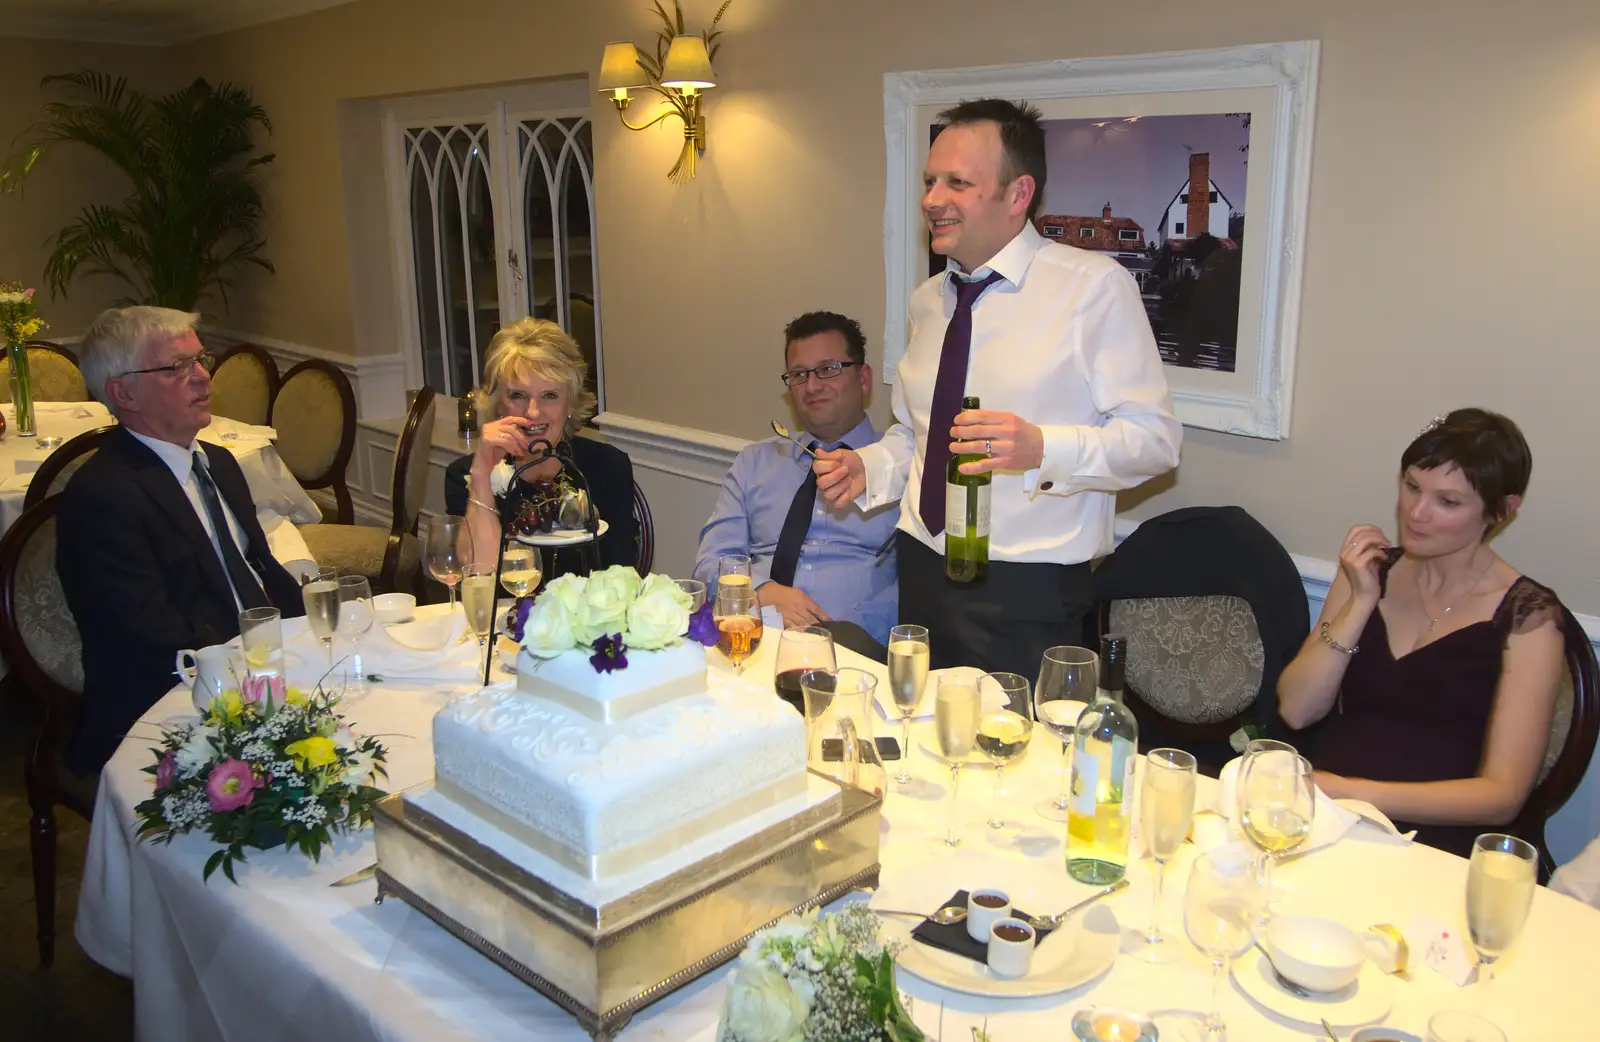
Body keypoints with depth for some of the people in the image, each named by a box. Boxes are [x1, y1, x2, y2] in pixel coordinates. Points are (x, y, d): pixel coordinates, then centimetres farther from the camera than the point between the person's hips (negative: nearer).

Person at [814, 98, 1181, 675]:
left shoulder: (1096, 287, -9)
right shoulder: (927, 301, 11)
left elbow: (1154, 438, -12)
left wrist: (1041, 447, -27)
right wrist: (869, 468, 1)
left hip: (1029, 596, -5)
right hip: (922, 576, 6)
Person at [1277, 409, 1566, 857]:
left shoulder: (1526, 616, -3)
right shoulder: (1372, 570, 10)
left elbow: (1502, 795, -8)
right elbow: (1296, 711, 3)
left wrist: (1350, 791, -18)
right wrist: (1361, 603, -7)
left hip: (1433, 846, -3)